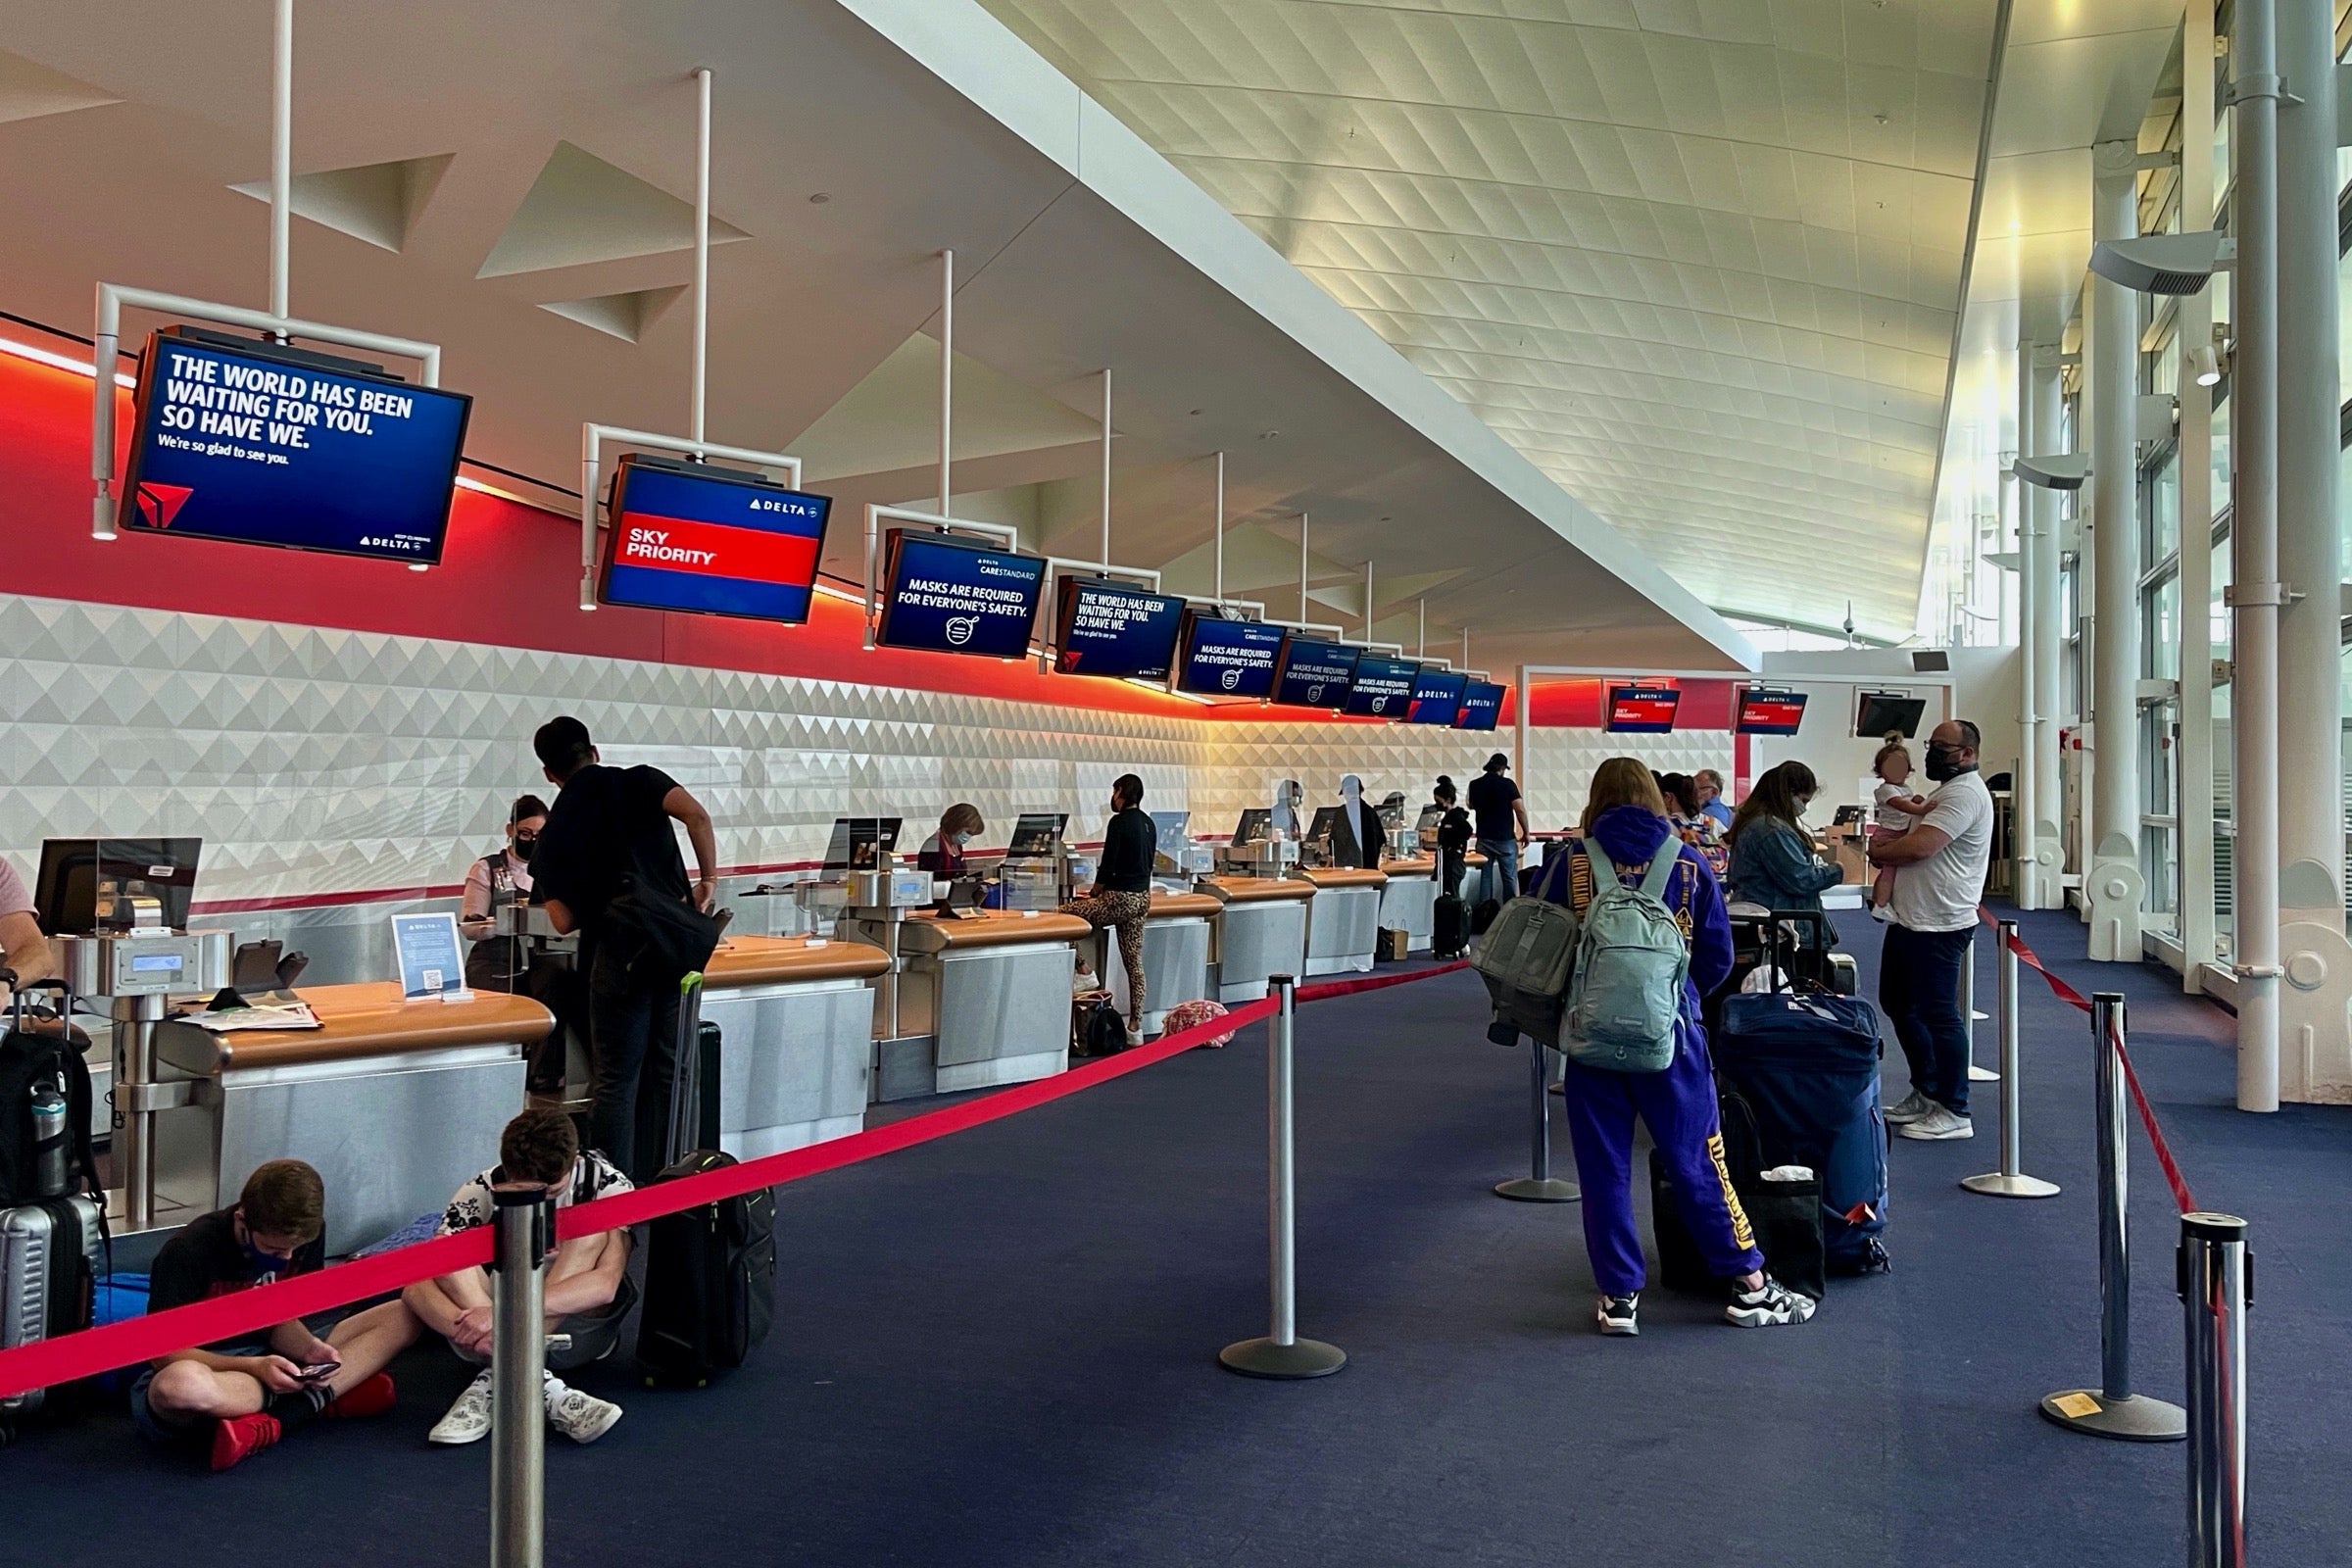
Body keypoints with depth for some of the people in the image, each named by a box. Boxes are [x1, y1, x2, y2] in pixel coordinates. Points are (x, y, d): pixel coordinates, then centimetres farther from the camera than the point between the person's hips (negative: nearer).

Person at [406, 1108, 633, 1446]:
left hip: (577, 1329, -2)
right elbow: (433, 1271, -21)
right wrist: (473, 1329, -41)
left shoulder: (607, 1184, -14)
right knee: (418, 1289, -26)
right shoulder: (482, 1193, -10)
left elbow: (606, 1283, -27)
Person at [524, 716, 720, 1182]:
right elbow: (696, 815, -15)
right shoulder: (638, 782, 5)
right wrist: (709, 879, -4)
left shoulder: (553, 835, 7)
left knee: (618, 1079, 5)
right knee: (668, 1070, 11)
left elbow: (563, 921, 1)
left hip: (617, 956, -1)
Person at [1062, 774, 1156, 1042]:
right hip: (1142, 897, 9)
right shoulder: (1148, 824, 12)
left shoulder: (1119, 822, -13)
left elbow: (1108, 863, -14)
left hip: (1121, 898, -9)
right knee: (1134, 961, 9)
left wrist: (1095, 892, 3)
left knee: (1063, 915, 3)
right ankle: (1135, 1027, 11)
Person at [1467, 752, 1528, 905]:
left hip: (1483, 838, 4)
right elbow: (1520, 810, -13)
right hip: (1505, 839, -3)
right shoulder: (1507, 784, -9)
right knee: (1509, 878, 4)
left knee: (1485, 877, 8)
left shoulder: (1475, 785, 3)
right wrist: (1526, 832, -3)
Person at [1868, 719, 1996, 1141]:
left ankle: (1953, 1113, 3)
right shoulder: (1946, 791, 19)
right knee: (1898, 1004, 18)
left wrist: (1881, 850, -6)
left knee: (1938, 1015, -5)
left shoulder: (1965, 793, -16)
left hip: (1938, 926, -11)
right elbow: (1913, 841, 21)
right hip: (1910, 919, 11)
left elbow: (1918, 847, -26)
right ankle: (1925, 1093, 29)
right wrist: (1891, 847, -3)